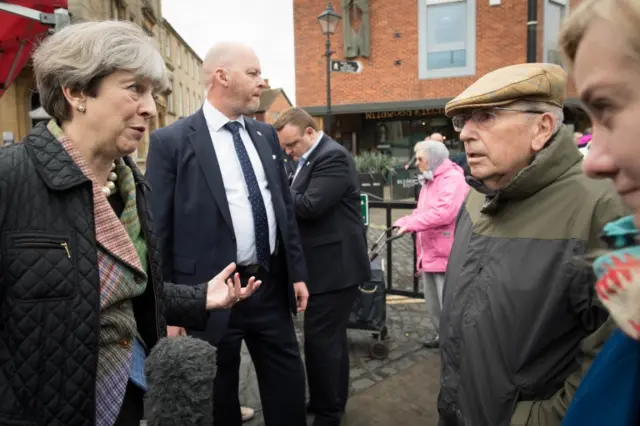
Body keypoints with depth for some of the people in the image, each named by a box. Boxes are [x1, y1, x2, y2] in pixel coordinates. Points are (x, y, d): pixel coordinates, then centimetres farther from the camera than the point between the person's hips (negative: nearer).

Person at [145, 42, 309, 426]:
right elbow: (157, 230, -9)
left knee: (289, 388, 17)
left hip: (272, 286, 5)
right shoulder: (171, 141, -9)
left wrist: (297, 273, 11)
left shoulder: (266, 135, 8)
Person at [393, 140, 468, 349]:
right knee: (432, 303, 20)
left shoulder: (452, 179, -14)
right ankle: (441, 333, 36)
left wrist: (410, 224, -22)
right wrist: (402, 223, 5)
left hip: (446, 255, -10)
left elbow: (444, 212, -27)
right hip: (429, 254, 10)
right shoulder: (429, 181, 19)